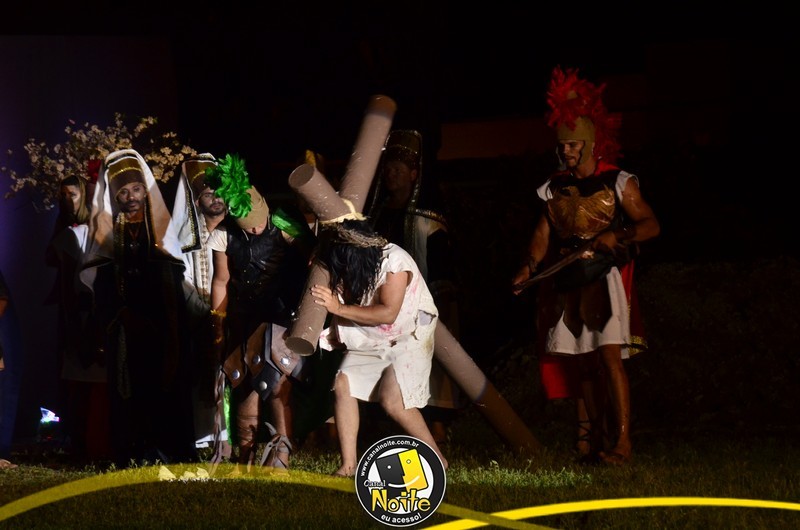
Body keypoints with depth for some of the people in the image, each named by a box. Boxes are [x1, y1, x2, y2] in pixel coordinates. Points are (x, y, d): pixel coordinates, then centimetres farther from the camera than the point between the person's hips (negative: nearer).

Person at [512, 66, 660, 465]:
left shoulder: (618, 183, 0)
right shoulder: (555, 188, 13)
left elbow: (650, 225, -1)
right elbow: (543, 233, 9)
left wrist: (617, 235, -19)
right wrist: (530, 266, -8)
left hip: (603, 278, -5)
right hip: (565, 281, 5)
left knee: (609, 355, -15)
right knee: (580, 361, 4)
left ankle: (621, 442, -18)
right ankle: (595, 442, 10)